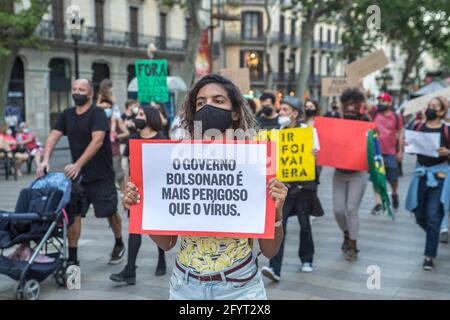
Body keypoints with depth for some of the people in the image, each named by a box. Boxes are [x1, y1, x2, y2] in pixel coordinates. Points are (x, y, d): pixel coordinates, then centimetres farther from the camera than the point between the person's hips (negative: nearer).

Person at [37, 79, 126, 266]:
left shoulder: (97, 113, -11)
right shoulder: (67, 115, 8)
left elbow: (97, 140, -23)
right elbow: (53, 136, 0)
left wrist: (78, 164, -31)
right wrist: (46, 160, -18)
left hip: (100, 174, -5)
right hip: (76, 174, 5)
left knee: (110, 212, 8)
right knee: (73, 213, -2)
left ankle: (119, 245, 33)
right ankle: (72, 258, 3)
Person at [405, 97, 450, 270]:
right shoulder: (418, 127, 6)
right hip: (421, 174, 4)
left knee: (433, 217, -7)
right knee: (420, 216, 10)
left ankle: (429, 256, -1)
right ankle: (436, 236, 39)